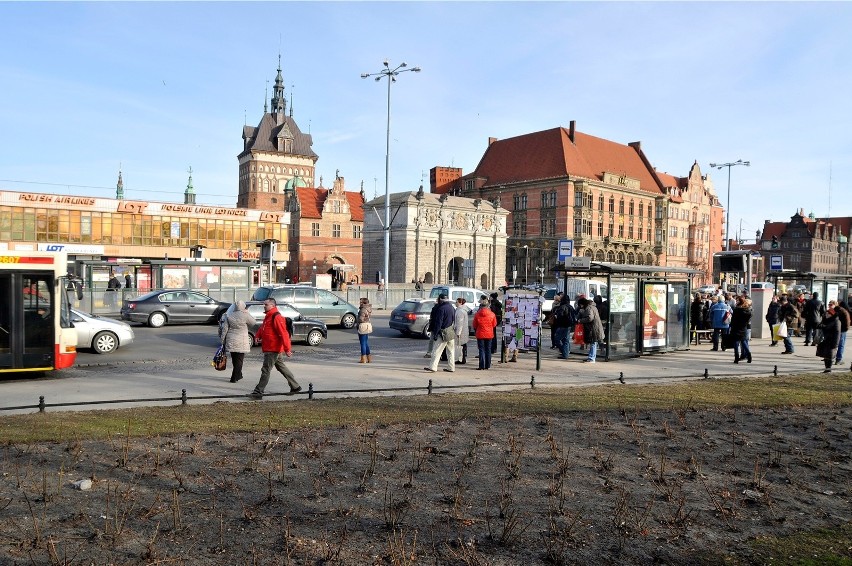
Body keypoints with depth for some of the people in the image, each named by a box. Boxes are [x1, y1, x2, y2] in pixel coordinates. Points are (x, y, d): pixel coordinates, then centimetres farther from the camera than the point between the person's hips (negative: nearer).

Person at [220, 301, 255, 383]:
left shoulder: (229, 316, 3)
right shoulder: (245, 316, -10)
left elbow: (224, 329, 3)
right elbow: (253, 323, 6)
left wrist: (223, 341, 8)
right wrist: (247, 313, 10)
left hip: (231, 341, 5)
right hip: (241, 342, -5)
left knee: (234, 360, 17)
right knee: (239, 360, 2)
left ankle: (238, 375, 31)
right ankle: (234, 378, -1)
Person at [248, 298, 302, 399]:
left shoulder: (276, 317, -18)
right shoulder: (268, 316, 15)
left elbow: (283, 334, -23)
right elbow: (263, 329, 25)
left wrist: (287, 349, -26)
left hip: (273, 349, -10)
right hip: (269, 348, 10)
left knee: (265, 370, -7)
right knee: (282, 368, 17)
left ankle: (258, 392, -4)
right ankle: (295, 386, 25)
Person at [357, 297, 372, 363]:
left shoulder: (363, 310, -17)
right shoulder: (368, 309, 12)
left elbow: (361, 319, -20)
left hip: (363, 326, -10)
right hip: (368, 325, 10)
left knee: (363, 343, -3)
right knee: (366, 343, 15)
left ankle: (363, 359, 1)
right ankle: (369, 358, 19)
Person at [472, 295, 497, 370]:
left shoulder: (477, 314, -9)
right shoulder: (492, 314, -5)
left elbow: (474, 326, 1)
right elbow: (494, 325, 7)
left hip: (480, 335, -2)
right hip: (489, 334, 2)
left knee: (481, 350, 2)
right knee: (488, 350, 10)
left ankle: (482, 366, -1)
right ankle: (487, 366, 13)